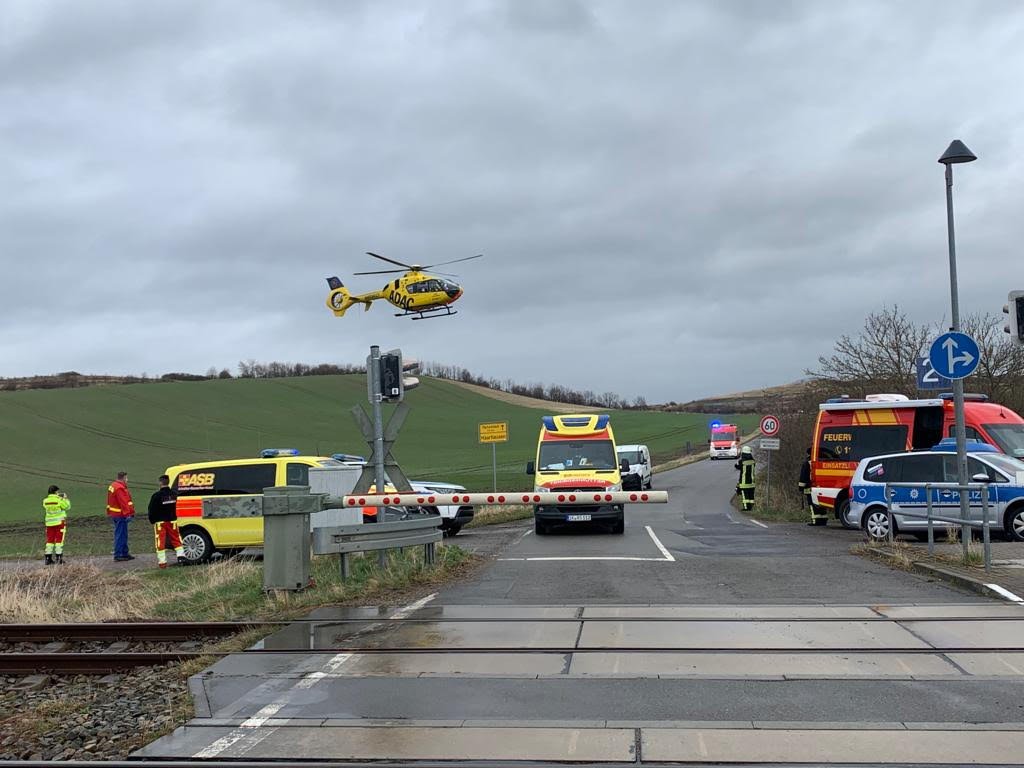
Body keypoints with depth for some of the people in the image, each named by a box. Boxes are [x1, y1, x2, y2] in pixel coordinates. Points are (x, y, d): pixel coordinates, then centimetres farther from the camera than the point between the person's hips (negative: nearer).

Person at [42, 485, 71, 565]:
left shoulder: (45, 501, 0)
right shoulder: (60, 500, -13)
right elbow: (67, 507, -2)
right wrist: (65, 498, 12)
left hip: (49, 523, 4)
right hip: (60, 522, -4)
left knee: (50, 540, 10)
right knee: (59, 540, 0)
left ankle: (48, 558, 9)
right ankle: (58, 558, -4)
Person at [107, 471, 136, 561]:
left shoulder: (113, 486, 15)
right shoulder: (120, 488, -19)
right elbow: (123, 502, -24)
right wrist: (127, 513, -25)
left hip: (114, 514, 11)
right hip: (120, 515, -11)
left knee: (123, 534, 17)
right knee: (120, 535, -7)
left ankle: (125, 553, 24)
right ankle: (118, 555, -4)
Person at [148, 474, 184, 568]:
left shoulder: (156, 496, -16)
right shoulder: (174, 494, 0)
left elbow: (151, 510, -9)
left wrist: (152, 520, 4)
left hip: (160, 522, -4)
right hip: (172, 521, 4)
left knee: (160, 542, 1)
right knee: (176, 539, 14)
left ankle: (162, 561, 0)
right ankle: (180, 556, 9)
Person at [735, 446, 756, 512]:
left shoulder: (741, 461, -15)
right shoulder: (752, 461, -1)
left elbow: (737, 466, 3)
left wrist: (740, 458, 15)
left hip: (744, 481, -5)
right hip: (751, 481, 5)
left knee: (744, 494, -1)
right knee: (751, 494, 11)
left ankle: (746, 507, -4)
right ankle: (750, 507, 13)